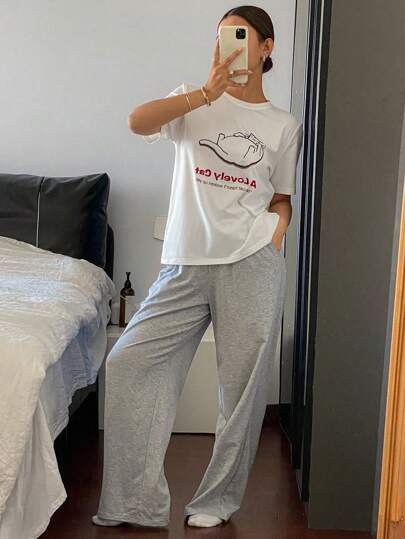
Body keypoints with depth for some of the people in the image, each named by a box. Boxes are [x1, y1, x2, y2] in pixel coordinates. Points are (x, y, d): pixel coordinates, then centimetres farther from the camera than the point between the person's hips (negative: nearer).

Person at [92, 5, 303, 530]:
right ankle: (136, 503, 5)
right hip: (184, 267, 1)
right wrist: (207, 92, -15)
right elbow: (137, 122, -9)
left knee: (242, 384, 2)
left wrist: (272, 244, -2)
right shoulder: (194, 100, 10)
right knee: (127, 363, -6)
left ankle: (217, 501, 20)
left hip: (251, 268, -1)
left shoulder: (284, 126, 11)